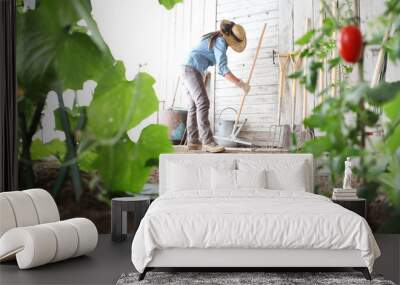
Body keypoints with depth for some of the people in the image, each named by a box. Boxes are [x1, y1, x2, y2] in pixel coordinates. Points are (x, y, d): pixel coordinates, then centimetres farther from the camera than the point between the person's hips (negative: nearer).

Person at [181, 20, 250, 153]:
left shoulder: (216, 38, 17)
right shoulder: (221, 42, -13)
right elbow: (222, 68, -21)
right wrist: (240, 84, -23)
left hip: (188, 71, 10)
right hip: (192, 71, -10)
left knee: (194, 107, 7)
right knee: (203, 104, -18)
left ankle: (193, 142, 6)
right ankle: (208, 142, -26)